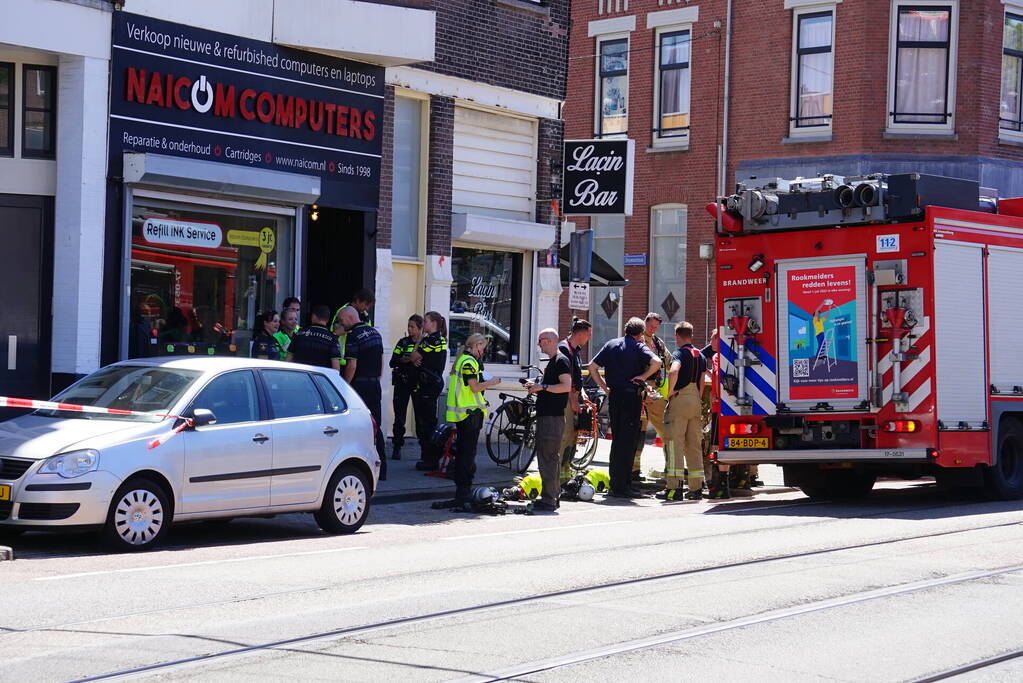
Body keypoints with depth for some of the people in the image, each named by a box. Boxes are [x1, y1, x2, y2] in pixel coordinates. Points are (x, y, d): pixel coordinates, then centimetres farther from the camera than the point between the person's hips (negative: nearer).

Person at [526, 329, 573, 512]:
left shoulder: (561, 361, -10)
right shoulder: (552, 361, 20)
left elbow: (566, 386, -21)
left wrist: (543, 387, -19)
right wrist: (537, 387, 15)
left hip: (553, 417, -11)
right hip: (546, 415, 11)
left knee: (548, 459, -11)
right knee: (548, 457, 13)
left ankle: (549, 500, -11)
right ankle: (553, 497, 19)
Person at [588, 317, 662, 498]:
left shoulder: (611, 345, 11)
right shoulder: (638, 346, -4)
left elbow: (592, 366, 8)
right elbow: (656, 362, -22)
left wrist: (604, 387, 10)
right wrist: (643, 376, -9)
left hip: (614, 395, 5)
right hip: (632, 396, -5)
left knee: (617, 440, 14)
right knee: (628, 441, -3)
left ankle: (616, 484, 18)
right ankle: (621, 487, -5)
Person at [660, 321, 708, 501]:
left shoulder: (679, 354, -7)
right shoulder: (701, 356, 16)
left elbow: (673, 371, -28)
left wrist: (670, 391, -17)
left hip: (680, 399, -7)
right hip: (696, 401, 7)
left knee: (675, 443, -6)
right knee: (695, 445, 10)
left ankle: (674, 487, -12)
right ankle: (696, 488, 10)